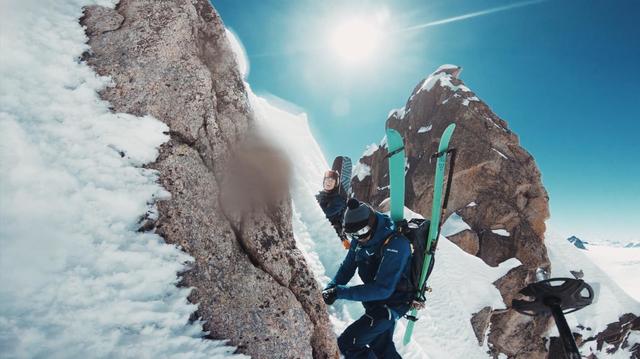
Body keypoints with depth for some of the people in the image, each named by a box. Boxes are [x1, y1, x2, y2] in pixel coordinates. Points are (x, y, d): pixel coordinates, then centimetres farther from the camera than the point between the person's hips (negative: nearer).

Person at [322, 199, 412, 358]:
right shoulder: (360, 238, -9)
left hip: (391, 303, -7)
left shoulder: (395, 244, -31)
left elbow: (383, 289, -32)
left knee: (347, 344, -7)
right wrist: (330, 289, -17)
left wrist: (341, 292, -33)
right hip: (374, 299, 7)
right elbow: (348, 267, -1)